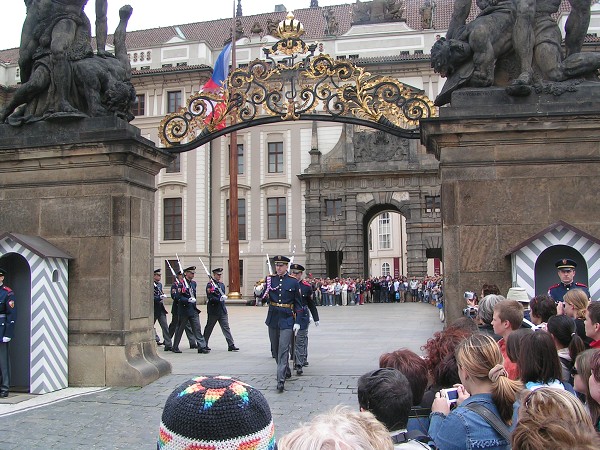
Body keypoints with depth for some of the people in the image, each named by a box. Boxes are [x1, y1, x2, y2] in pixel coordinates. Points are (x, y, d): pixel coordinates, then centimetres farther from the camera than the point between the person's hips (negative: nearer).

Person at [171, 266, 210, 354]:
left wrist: (194, 299, 4)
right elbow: (179, 297, -15)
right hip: (184, 310, -6)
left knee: (197, 329, 0)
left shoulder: (193, 283, 12)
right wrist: (188, 300, -25)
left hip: (193, 310, 6)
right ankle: (175, 347, 19)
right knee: (179, 329, 6)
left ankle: (202, 347, -1)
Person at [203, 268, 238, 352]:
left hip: (222, 310, 6)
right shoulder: (210, 284, -9)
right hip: (213, 310, -6)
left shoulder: (221, 284, 14)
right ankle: (204, 345, 20)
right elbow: (210, 298, -17)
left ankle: (231, 345, -3)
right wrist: (219, 299, -26)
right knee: (209, 328, 7)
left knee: (226, 327, 0)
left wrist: (224, 297, 3)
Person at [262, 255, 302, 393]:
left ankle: (281, 380, -13)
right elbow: (264, 298, 3)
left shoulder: (293, 282, -2)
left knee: (283, 349, -11)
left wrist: (297, 322, -4)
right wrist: (264, 294, -21)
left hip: (287, 320, -4)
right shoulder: (270, 279, 5)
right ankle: (286, 371, 35)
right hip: (273, 319, 4)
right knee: (275, 349, 14)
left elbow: (298, 303, 1)